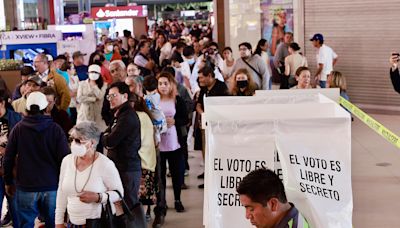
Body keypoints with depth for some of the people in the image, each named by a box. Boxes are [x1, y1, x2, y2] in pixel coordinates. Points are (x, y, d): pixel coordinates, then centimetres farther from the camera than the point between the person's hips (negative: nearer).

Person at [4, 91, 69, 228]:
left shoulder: (18, 129, -2)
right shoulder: (55, 129, -5)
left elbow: (8, 159, 2)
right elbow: (64, 158, -6)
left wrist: (8, 182, 13)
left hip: (25, 187, 0)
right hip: (52, 186, 0)